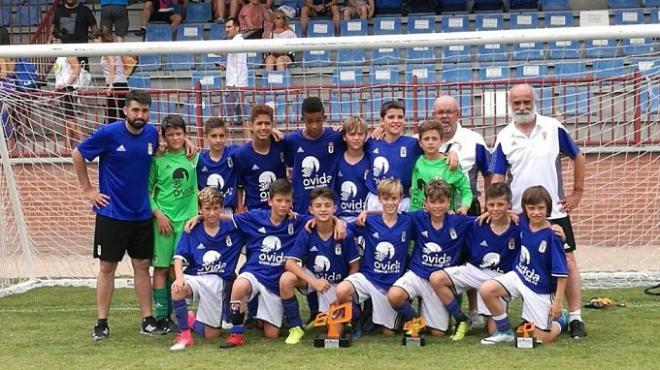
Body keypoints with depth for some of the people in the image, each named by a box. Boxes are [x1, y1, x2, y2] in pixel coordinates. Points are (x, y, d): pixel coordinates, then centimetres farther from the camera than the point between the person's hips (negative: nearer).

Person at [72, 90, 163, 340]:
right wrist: (87, 190, -3)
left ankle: (147, 320, 14)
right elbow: (78, 156, -3)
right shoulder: (108, 134, -13)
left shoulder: (152, 133, -1)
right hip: (112, 213, -4)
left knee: (142, 266, 7)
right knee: (107, 267, 2)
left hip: (143, 214, 4)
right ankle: (102, 323, 9)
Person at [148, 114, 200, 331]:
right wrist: (158, 214, -10)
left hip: (186, 218, 3)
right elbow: (147, 190, -1)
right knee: (161, 267, 0)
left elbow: (198, 186, 13)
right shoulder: (158, 160, -3)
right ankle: (161, 316, 4)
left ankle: (173, 312, 18)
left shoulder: (193, 158, 5)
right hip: (164, 219, -3)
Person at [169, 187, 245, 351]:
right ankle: (185, 335, -18)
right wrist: (179, 277, -23)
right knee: (177, 289, -38)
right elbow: (179, 257, -5)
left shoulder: (232, 228, 3)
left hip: (217, 282, 1)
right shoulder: (192, 230, 3)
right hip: (193, 277, -1)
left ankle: (191, 321, 35)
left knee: (212, 334, 0)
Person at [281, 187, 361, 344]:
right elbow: (290, 263, -22)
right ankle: (296, 327, -14)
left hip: (338, 284, 0)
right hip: (312, 277, 1)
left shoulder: (345, 234, -17)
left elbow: (354, 268, -9)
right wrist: (313, 282, -33)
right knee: (286, 279, -31)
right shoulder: (306, 234, -16)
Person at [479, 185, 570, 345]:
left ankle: (561, 319, 33)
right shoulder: (523, 222, -6)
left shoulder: (551, 236, -22)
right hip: (518, 276, 5)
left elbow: (561, 272, -18)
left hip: (540, 289, -5)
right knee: (486, 290, -20)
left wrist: (558, 302, -19)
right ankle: (505, 332, 0)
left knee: (542, 339, -2)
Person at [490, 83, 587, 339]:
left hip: (555, 211, -1)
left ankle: (575, 318, 1)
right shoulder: (504, 138, 1)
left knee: (567, 262, -4)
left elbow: (578, 158, 8)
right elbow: (497, 178, -1)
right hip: (519, 215, 1)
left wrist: (578, 192, 4)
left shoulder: (553, 128, -2)